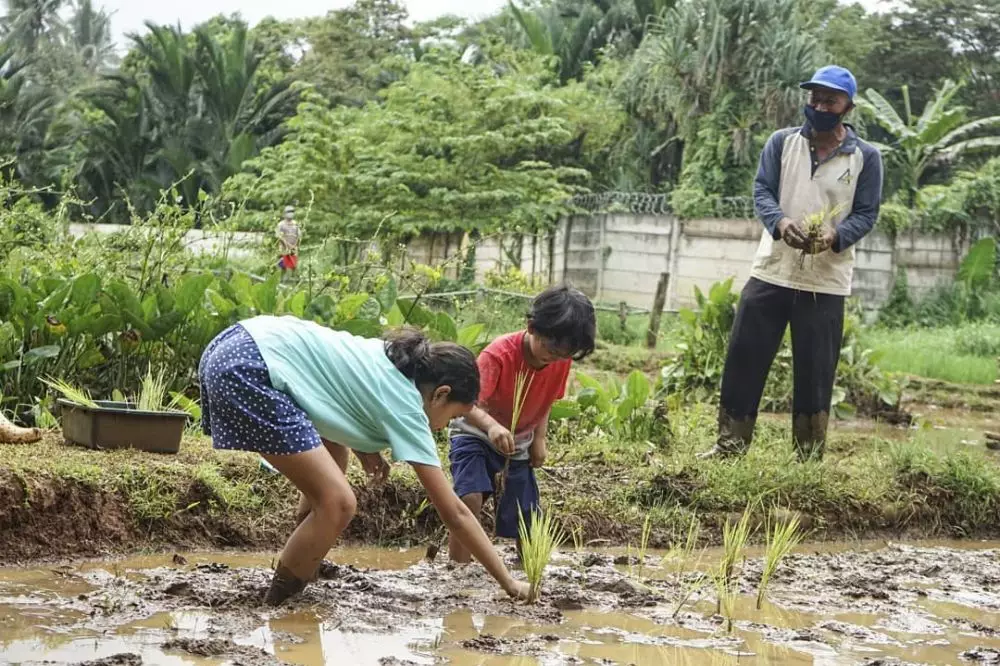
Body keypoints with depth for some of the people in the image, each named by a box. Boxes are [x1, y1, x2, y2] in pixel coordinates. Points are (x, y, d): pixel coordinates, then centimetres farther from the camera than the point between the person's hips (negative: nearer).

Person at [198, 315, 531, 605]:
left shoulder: (389, 358, 17)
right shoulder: (405, 408, -4)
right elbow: (455, 514, -2)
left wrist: (362, 447, 12)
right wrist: (508, 582, 3)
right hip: (249, 371, -10)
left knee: (334, 458, 23)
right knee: (338, 503, -9)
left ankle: (301, 570, 29)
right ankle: (278, 604, 5)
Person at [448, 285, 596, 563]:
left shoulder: (562, 360, -13)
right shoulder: (499, 354, -30)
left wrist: (540, 437, -6)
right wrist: (491, 425, -59)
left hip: (517, 445, 5)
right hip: (476, 435, -5)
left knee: (527, 519, 5)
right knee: (470, 499, -28)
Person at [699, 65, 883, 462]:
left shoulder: (866, 157, 0)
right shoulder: (782, 142, 5)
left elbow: (866, 214, -2)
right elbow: (761, 190, -1)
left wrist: (834, 237, -23)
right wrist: (779, 222, -23)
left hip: (826, 283, -2)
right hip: (771, 271, 2)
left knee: (815, 373, 3)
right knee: (743, 357, 3)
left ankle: (809, 457, 12)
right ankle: (730, 444, 13)